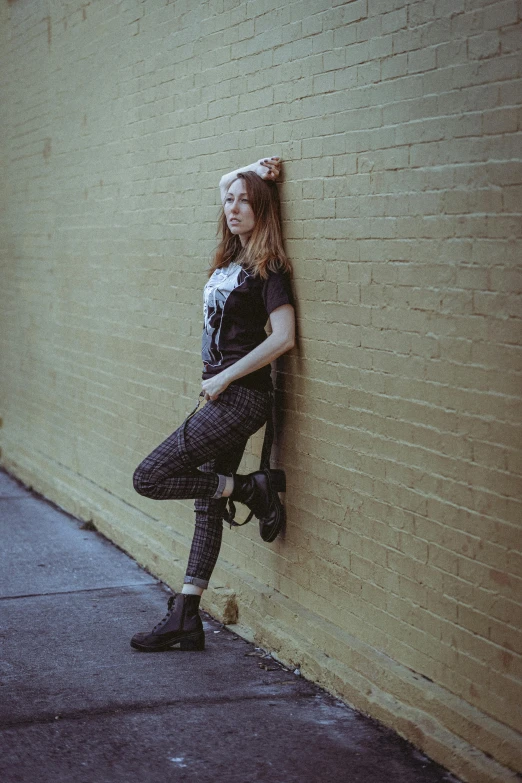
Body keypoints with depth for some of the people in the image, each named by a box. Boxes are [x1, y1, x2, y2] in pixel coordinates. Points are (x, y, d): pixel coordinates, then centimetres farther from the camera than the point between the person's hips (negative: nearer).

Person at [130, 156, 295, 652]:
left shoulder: (268, 267, -10)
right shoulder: (230, 257, 12)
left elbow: (284, 337, -22)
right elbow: (226, 182, 29)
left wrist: (223, 378, -18)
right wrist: (250, 174, 12)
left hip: (240, 397, -9)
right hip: (221, 394, 9)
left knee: (149, 478, -11)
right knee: (207, 503, 9)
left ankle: (252, 490, 1)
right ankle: (186, 620, 14)